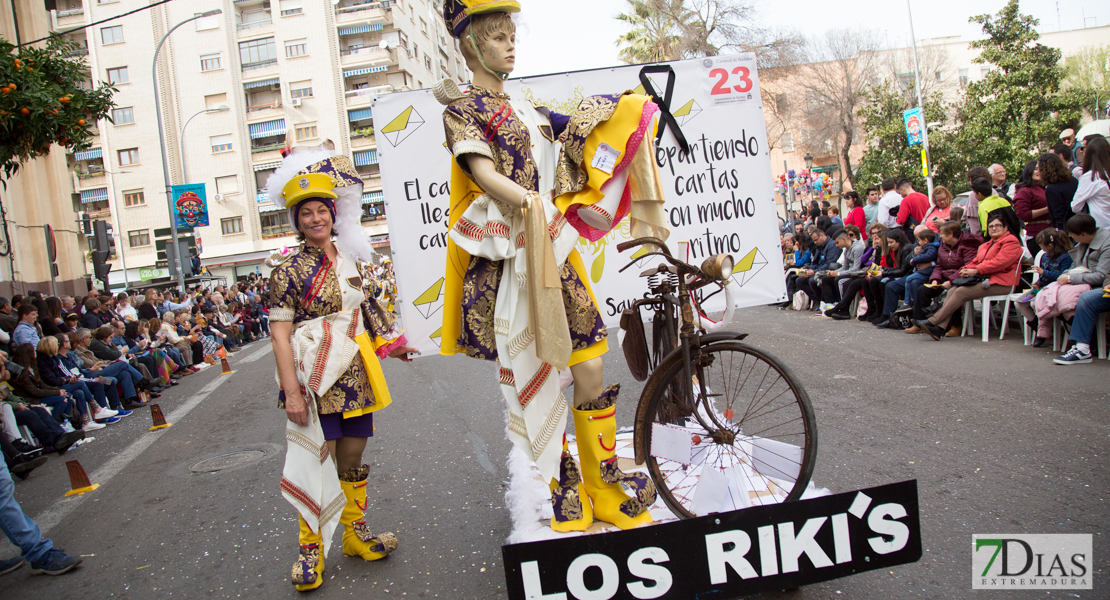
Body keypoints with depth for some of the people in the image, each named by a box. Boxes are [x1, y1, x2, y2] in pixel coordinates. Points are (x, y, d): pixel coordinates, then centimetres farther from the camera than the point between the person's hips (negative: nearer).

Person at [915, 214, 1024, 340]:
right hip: (983, 279, 8)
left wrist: (975, 270, -17)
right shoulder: (986, 245, 28)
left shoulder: (1011, 241, 0)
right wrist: (966, 269, -3)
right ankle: (940, 328, -29)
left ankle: (932, 322, -26)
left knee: (961, 292, -24)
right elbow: (976, 262, 21)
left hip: (1000, 283, -8)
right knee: (952, 291, -16)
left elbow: (999, 262, -15)